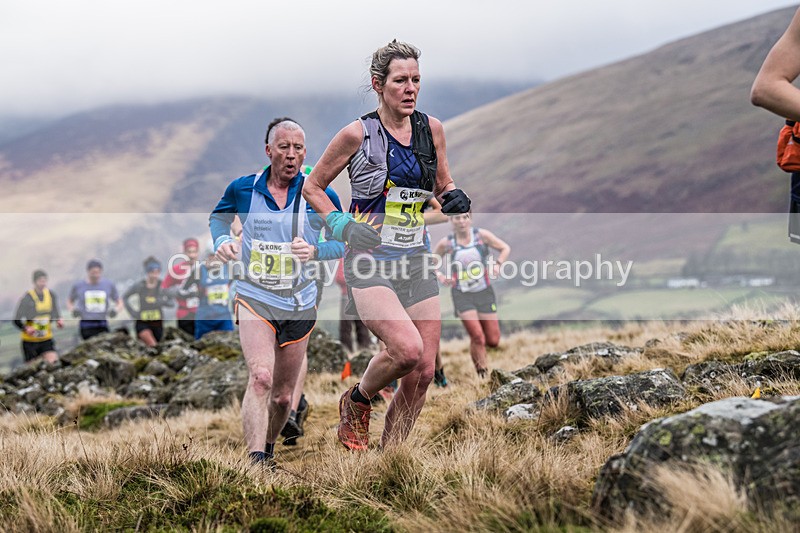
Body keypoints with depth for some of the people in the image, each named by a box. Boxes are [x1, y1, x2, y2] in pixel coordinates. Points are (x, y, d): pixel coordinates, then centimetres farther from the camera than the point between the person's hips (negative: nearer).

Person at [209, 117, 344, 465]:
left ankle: (268, 450, 38)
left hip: (300, 305, 2)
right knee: (260, 377, -25)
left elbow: (345, 242, 3)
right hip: (253, 298, -1)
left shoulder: (320, 195, -5)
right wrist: (222, 241, -2)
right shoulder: (242, 188, -2)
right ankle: (255, 462, -29)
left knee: (283, 396, 10)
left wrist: (315, 251, -17)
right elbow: (219, 215, 19)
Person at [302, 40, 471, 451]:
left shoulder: (431, 129, 6)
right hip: (370, 261, -5)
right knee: (407, 349, -26)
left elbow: (443, 185, 21)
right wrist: (339, 223, -9)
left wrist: (455, 199, -1)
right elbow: (312, 186, 5)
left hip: (415, 261, 5)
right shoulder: (358, 134, -6)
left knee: (423, 372, 0)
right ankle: (357, 402, 5)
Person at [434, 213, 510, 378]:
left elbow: (505, 248, 5)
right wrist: (439, 276, -9)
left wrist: (497, 264, -12)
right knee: (477, 337, -17)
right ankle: (482, 375, -3)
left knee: (493, 341, 1)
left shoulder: (481, 235, -3)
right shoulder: (446, 243, -4)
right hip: (462, 295, -2)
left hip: (484, 292, 2)